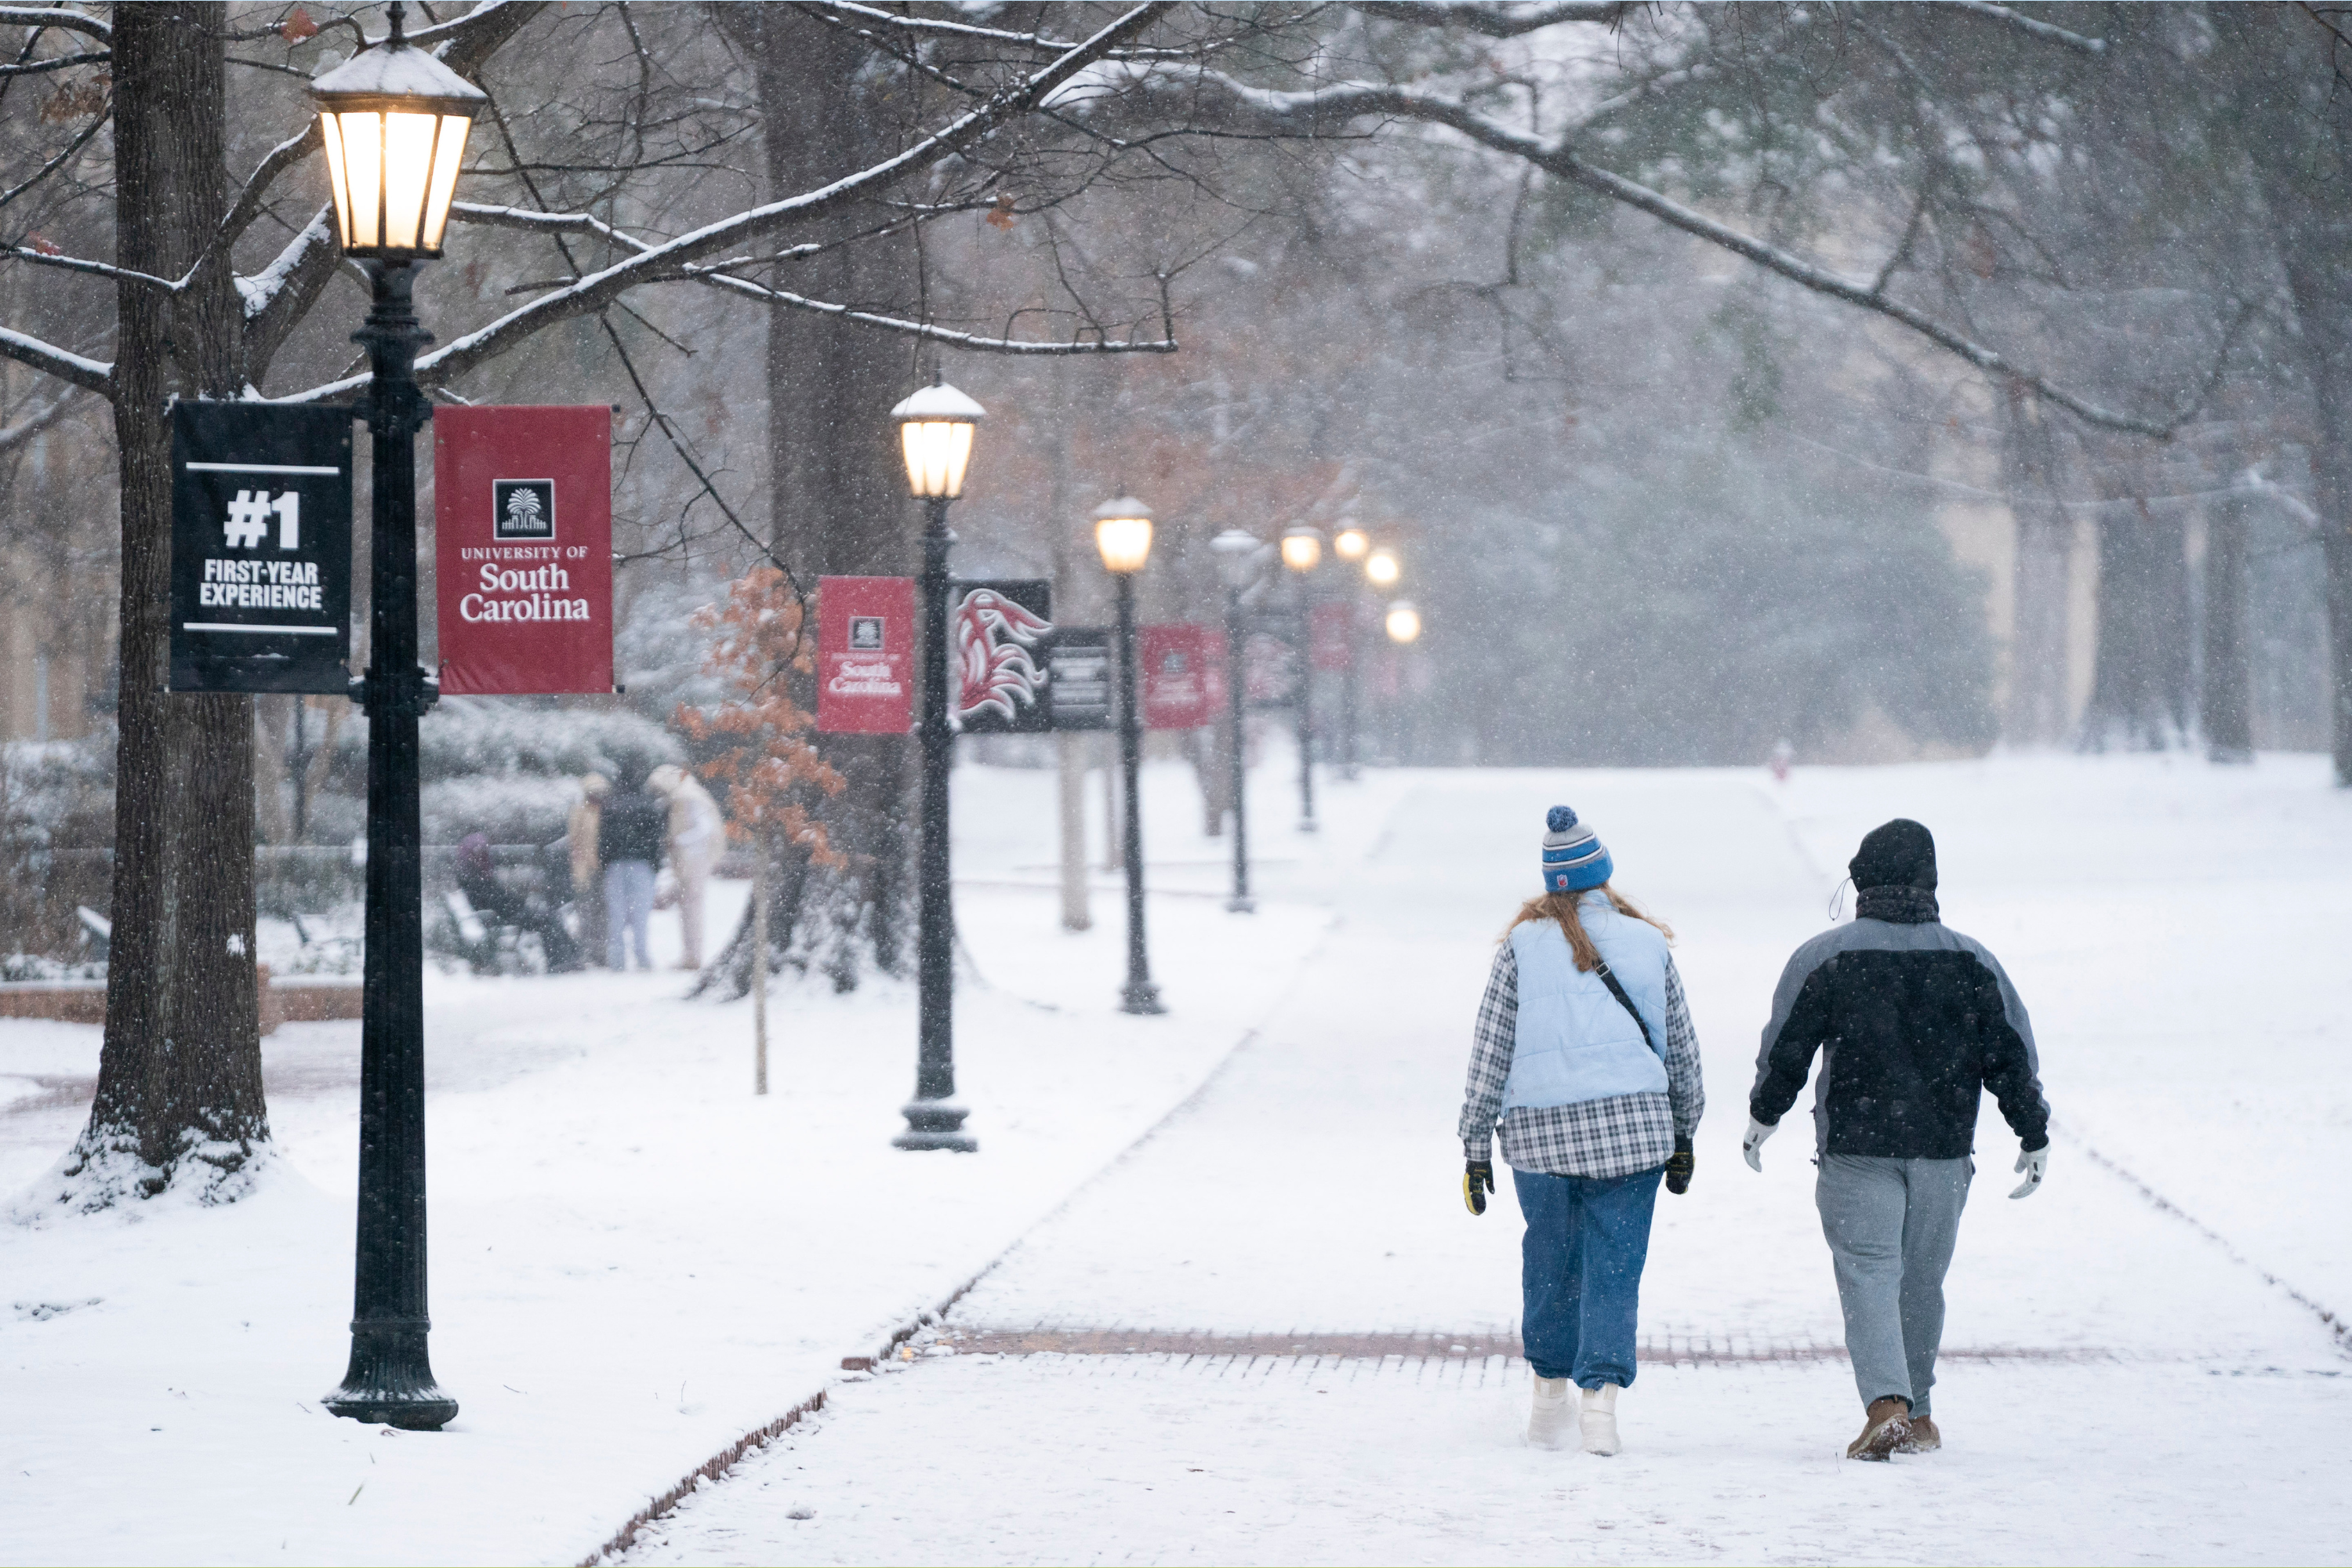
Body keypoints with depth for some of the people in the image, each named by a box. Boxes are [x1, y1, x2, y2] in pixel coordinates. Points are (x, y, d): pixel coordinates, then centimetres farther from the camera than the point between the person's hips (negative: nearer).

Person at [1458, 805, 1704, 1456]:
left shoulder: (1523, 945, 0)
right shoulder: (1648, 944, 4)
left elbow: (1489, 1050, 0)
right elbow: (1681, 1048, 11)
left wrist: (1476, 1144, 5)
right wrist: (1682, 1137, 22)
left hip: (1541, 1132, 0)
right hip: (1633, 1124, 0)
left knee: (1549, 1259, 15)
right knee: (1615, 1264, 1)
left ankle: (1551, 1391, 24)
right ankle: (1602, 1392, -12)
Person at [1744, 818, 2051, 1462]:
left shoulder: (1823, 957, -6)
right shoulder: (1972, 962, 2)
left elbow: (1784, 1050, -1)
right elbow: (2013, 1057, 5)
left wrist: (1762, 1119, 14)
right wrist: (2034, 1136, 14)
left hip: (1856, 1148, -3)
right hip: (1944, 1149, 3)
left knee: (1867, 1272, -4)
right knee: (1922, 1279, 14)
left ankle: (1887, 1405, -23)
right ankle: (1916, 1413, 23)